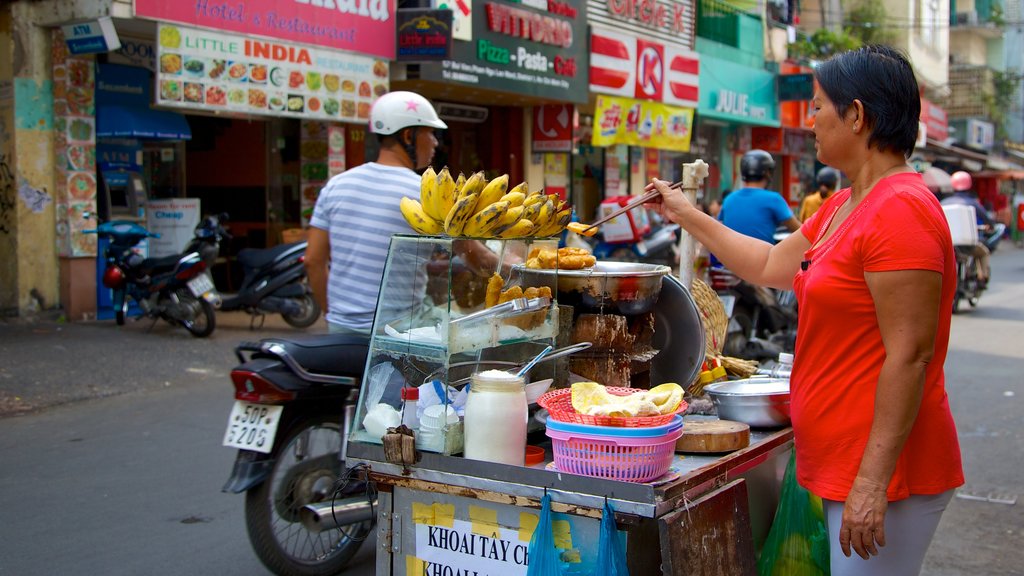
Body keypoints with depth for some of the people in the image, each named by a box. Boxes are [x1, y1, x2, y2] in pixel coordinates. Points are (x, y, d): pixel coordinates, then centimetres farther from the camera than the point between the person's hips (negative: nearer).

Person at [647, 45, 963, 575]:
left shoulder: (899, 209, -21)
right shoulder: (842, 207, 12)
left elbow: (910, 354, -24)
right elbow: (772, 266, 23)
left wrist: (873, 482, -24)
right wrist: (688, 216, 26)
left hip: (881, 471, -10)